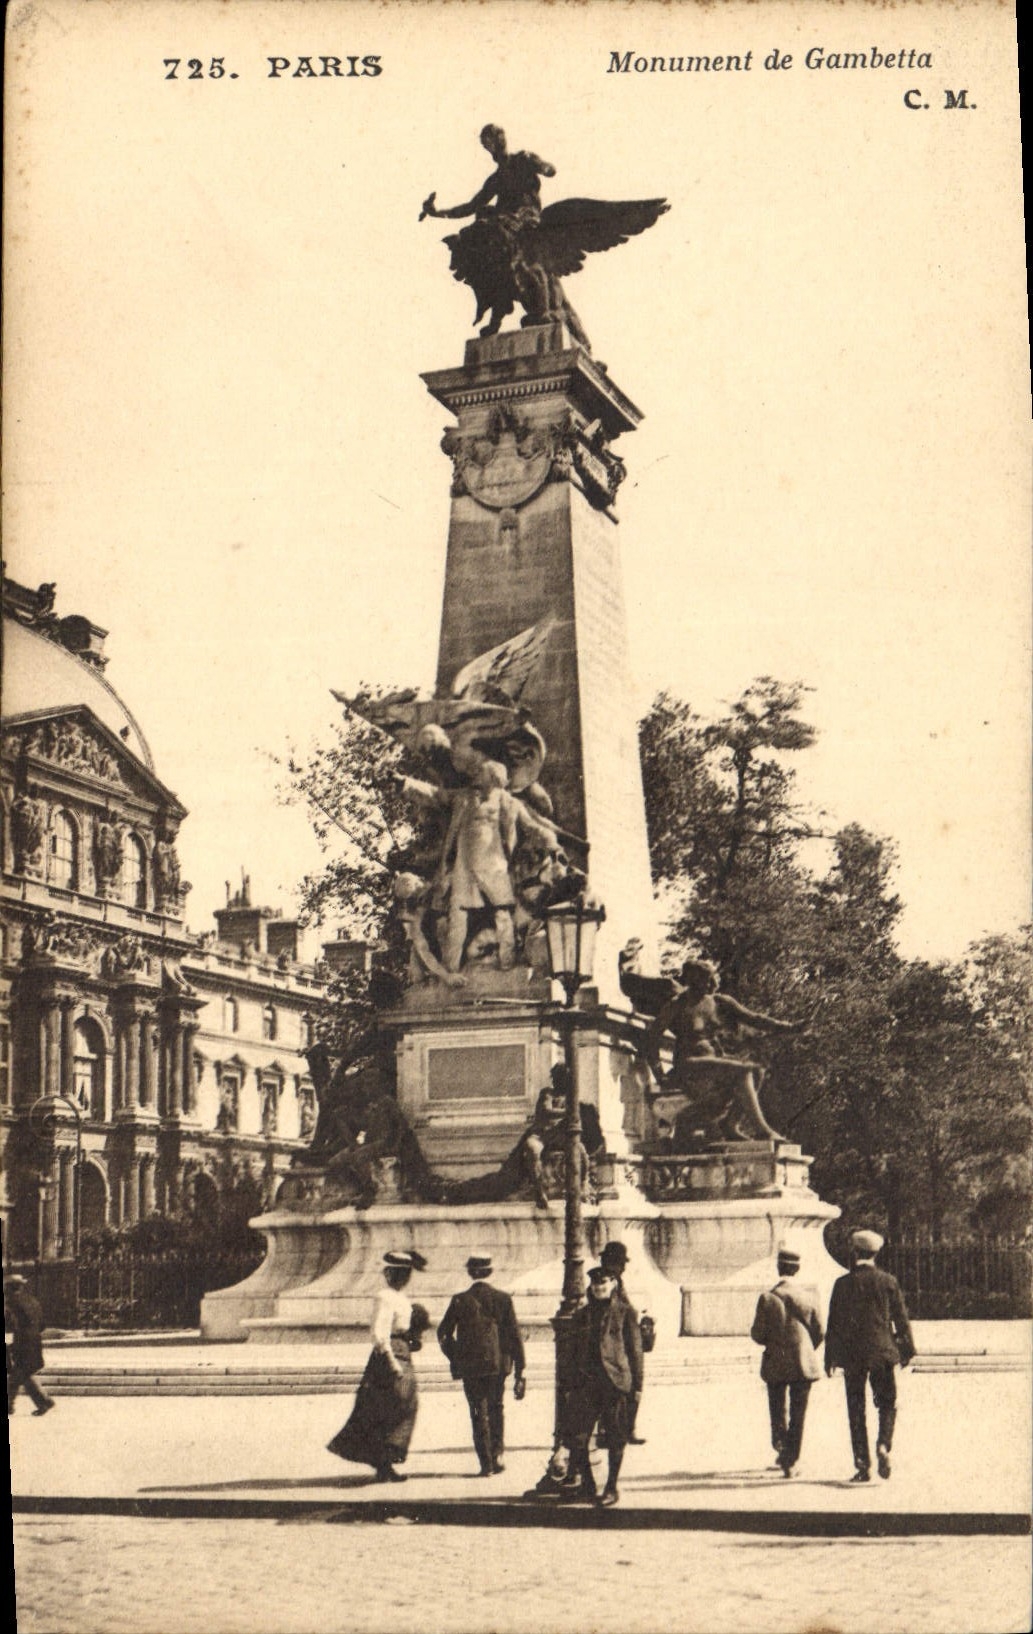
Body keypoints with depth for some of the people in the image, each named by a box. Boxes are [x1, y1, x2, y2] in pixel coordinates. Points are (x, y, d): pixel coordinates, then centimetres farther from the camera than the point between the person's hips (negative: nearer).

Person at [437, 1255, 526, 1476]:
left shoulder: (460, 1301, -6)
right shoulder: (503, 1299, -4)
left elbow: (444, 1335, -1)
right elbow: (514, 1336, -4)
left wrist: (456, 1358, 15)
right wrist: (519, 1372, 0)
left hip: (470, 1366, -1)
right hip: (498, 1364, 1)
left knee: (479, 1413, 8)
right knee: (495, 1408, 20)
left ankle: (486, 1463, 6)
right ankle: (497, 1455, 10)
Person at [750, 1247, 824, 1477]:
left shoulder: (767, 1299, -10)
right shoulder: (808, 1297, -5)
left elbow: (757, 1334, -8)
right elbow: (819, 1332, 2)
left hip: (775, 1365, -1)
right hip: (803, 1363, 1)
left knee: (777, 1410, 18)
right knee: (798, 1414, 6)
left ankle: (780, 1446, 2)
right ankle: (790, 1461, 4)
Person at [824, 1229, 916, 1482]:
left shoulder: (843, 1284, -3)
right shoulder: (887, 1281, 0)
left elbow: (834, 1323, -1)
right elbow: (901, 1318, 3)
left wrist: (830, 1358, 6)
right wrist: (907, 1350, 13)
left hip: (852, 1355, -1)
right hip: (882, 1352, 1)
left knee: (856, 1410, 6)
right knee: (887, 1403, 12)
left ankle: (862, 1465, 4)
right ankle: (883, 1446, -13)